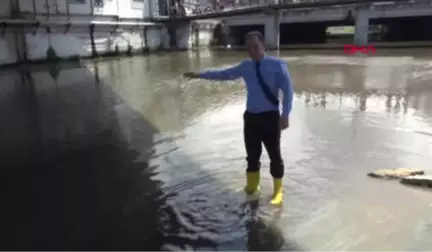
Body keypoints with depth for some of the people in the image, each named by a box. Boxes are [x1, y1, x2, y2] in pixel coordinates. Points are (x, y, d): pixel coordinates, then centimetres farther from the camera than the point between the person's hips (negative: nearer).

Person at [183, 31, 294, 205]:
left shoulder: (277, 65, -9)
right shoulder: (246, 66, 6)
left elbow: (287, 90, -10)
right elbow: (224, 74, 13)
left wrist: (285, 115, -18)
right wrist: (199, 75, 13)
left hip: (270, 117, -4)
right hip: (251, 117, 5)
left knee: (274, 154, 9)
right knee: (252, 154, 16)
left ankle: (277, 190, 29)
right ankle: (252, 185, 38)